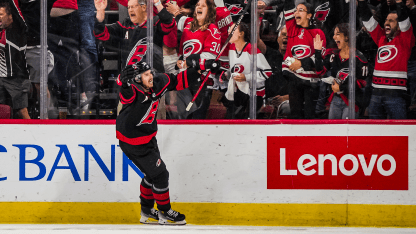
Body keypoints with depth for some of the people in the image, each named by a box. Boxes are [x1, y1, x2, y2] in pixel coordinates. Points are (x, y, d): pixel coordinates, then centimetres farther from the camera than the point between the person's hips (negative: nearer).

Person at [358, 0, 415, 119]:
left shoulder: (404, 39, 2)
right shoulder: (381, 38, 15)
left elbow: (403, 19, -13)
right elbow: (367, 18, 15)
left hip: (395, 94, -5)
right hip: (376, 93, 6)